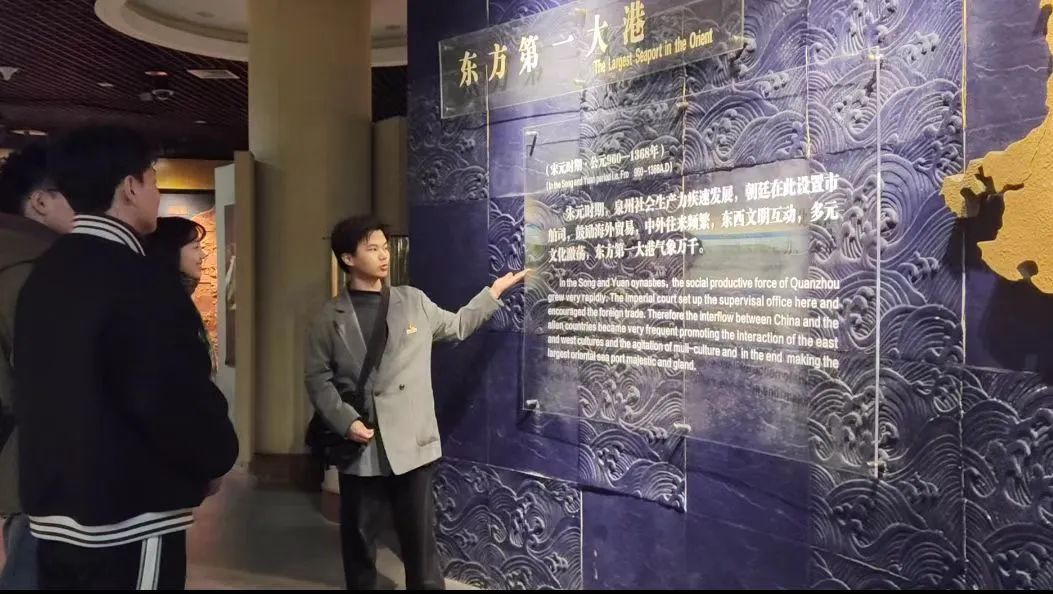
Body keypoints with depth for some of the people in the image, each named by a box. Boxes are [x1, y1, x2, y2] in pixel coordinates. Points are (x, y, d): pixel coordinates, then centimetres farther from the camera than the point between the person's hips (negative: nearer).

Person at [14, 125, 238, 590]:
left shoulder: (41, 276, 7)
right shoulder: (141, 284, -20)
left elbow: (35, 389, 13)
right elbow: (181, 399, -23)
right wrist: (218, 456, -3)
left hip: (52, 510, 9)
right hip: (129, 519, -8)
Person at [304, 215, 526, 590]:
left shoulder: (414, 301, 5)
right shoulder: (330, 318, 1)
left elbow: (458, 326, 19)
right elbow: (317, 377, 0)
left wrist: (495, 291, 14)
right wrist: (346, 422, -12)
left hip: (412, 444, 1)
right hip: (360, 448, 0)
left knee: (420, 540, 7)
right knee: (358, 538, 14)